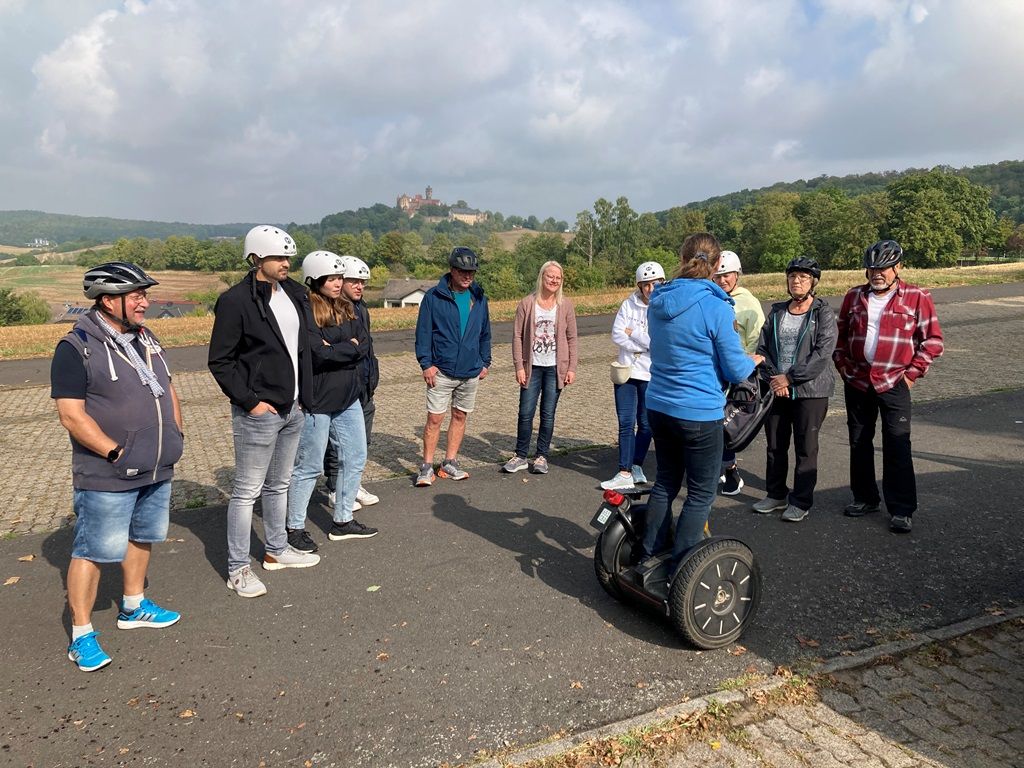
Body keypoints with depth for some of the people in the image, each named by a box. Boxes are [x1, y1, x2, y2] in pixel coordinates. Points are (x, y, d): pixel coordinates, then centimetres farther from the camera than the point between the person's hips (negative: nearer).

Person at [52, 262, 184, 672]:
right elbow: (71, 414, -19)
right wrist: (116, 453, -21)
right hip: (106, 479, -8)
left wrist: (175, 434, 7)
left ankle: (133, 607, 38)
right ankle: (81, 636, 15)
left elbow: (167, 390, 19)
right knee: (92, 551, 2)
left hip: (157, 471, 8)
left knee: (142, 538, 20)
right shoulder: (77, 348, -14)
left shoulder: (145, 339, 10)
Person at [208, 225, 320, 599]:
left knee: (279, 484, 20)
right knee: (247, 490, 3)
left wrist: (305, 395, 10)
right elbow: (219, 361, -11)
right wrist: (249, 401, -15)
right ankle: (238, 568, 14)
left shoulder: (294, 294, 8)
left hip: (293, 410, 7)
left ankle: (277, 550, 35)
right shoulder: (236, 300, -13)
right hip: (259, 412, -7)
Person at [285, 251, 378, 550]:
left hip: (348, 399, 8)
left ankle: (343, 521, 31)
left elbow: (364, 344, 1)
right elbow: (319, 354, -24)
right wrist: (350, 348, -12)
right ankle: (295, 528, 20)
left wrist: (336, 350, -15)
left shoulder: (346, 309, 9)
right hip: (317, 401, -8)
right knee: (309, 467, 4)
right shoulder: (305, 312, -15)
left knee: (355, 459, 15)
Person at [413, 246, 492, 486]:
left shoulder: (479, 298, 7)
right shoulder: (434, 296, -6)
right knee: (434, 418, -4)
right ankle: (427, 467, 6)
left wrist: (485, 362, 11)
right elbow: (423, 332, -5)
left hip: (471, 371, 4)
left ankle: (450, 463, 22)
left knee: (460, 416, 11)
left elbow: (485, 333, 15)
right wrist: (426, 363, -11)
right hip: (441, 370, -4)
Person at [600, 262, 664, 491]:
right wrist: (646, 345, -11)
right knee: (626, 423, -1)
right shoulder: (629, 305, 1)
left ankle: (636, 465, 29)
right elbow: (617, 335, -6)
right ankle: (625, 473, 2)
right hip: (626, 371, 2)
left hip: (652, 375, -1)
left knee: (646, 424, 10)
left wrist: (634, 333, -11)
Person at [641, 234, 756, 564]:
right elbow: (736, 371, -11)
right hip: (699, 414, -7)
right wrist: (752, 362, 12)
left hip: (658, 406, 7)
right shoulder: (716, 307, -16)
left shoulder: (658, 302, 3)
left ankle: (650, 554, 30)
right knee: (701, 494, 7)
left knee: (665, 482, 21)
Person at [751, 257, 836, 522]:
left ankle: (801, 501, 15)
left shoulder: (823, 313, -5)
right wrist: (773, 376, -8)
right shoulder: (777, 312, 10)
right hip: (776, 389, 5)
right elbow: (762, 347, 8)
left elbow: (822, 353, -14)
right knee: (775, 445, 12)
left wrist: (789, 378, -15)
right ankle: (776, 495, 27)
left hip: (810, 390, -5)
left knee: (806, 448, 3)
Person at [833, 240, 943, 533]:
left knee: (897, 447, -4)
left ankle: (901, 509, 4)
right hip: (857, 382, 4)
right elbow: (841, 335, 16)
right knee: (859, 443, 12)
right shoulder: (854, 297, 7)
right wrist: (843, 366, 8)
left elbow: (933, 340, -2)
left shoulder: (917, 298, -3)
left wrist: (912, 373, -7)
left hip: (894, 384, -4)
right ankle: (864, 498, 27)